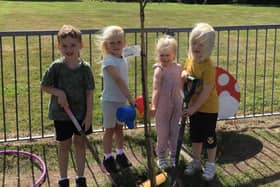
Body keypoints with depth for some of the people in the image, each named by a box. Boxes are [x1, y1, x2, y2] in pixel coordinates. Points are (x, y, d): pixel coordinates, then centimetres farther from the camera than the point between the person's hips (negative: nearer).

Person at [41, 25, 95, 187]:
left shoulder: (85, 67, -9)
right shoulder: (56, 67, -12)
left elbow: (89, 93, -6)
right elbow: (44, 86, -2)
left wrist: (89, 114, -8)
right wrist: (59, 92, -19)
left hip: (82, 113, 1)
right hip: (61, 113, -1)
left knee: (80, 143, 13)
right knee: (64, 145, 11)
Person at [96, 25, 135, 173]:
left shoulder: (123, 60, 5)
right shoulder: (108, 61, -19)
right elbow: (119, 80, -27)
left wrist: (128, 98, 8)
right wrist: (130, 98, -31)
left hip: (122, 100, 7)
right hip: (110, 101, -7)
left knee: (119, 127, 17)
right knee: (109, 129, 5)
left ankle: (120, 154, 30)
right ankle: (108, 157, 18)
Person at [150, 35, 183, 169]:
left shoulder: (178, 68, 3)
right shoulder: (159, 70, -14)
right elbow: (156, 89, -17)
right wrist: (153, 106, -22)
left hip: (176, 105, 5)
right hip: (163, 105, -5)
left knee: (174, 131, 14)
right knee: (162, 132, 5)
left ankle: (174, 156, 27)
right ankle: (161, 157, 19)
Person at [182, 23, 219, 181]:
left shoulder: (208, 66, -26)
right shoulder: (190, 58, -4)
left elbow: (206, 91, -25)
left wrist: (194, 108, -22)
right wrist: (184, 73, -9)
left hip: (208, 107, -7)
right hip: (194, 105, 7)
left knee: (209, 137, 8)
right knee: (195, 135, 19)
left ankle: (211, 165, 25)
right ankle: (196, 162, 36)